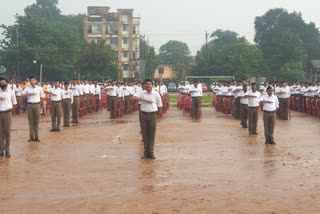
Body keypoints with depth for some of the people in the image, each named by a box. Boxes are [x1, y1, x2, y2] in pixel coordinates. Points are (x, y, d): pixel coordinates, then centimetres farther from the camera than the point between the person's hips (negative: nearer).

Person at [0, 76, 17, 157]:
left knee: (7, 132, 0)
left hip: (7, 113, -1)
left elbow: (14, 103, 12)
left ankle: (7, 150, 5)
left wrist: (10, 109, 3)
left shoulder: (11, 92, 5)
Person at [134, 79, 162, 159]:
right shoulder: (142, 93, 2)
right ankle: (146, 152, 12)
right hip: (144, 115, 1)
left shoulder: (156, 94, 0)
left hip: (153, 115, -1)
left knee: (152, 134, 1)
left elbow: (160, 106, 7)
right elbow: (135, 97, -16)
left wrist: (156, 114, 11)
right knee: (145, 134, 4)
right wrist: (145, 100, -22)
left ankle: (151, 152, 8)